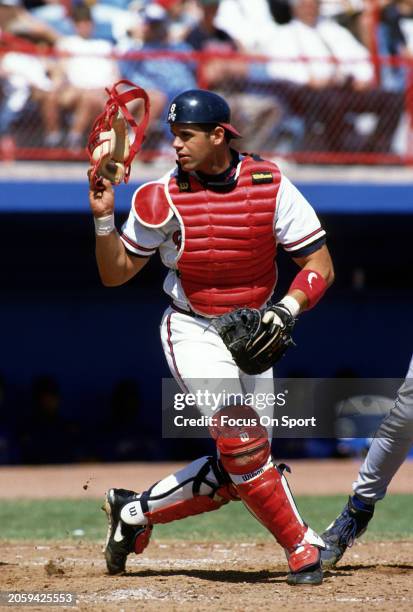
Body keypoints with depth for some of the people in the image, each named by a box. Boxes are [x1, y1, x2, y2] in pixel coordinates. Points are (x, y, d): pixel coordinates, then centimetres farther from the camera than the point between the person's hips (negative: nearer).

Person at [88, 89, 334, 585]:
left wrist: (286, 311, -22)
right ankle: (301, 545, -8)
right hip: (192, 334, -3)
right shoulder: (164, 197, -9)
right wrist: (104, 219, -19)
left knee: (234, 475, 2)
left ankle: (135, 512, 21)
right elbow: (115, 274, -3)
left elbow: (319, 265, -7)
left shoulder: (270, 186, -9)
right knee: (242, 443, -22)